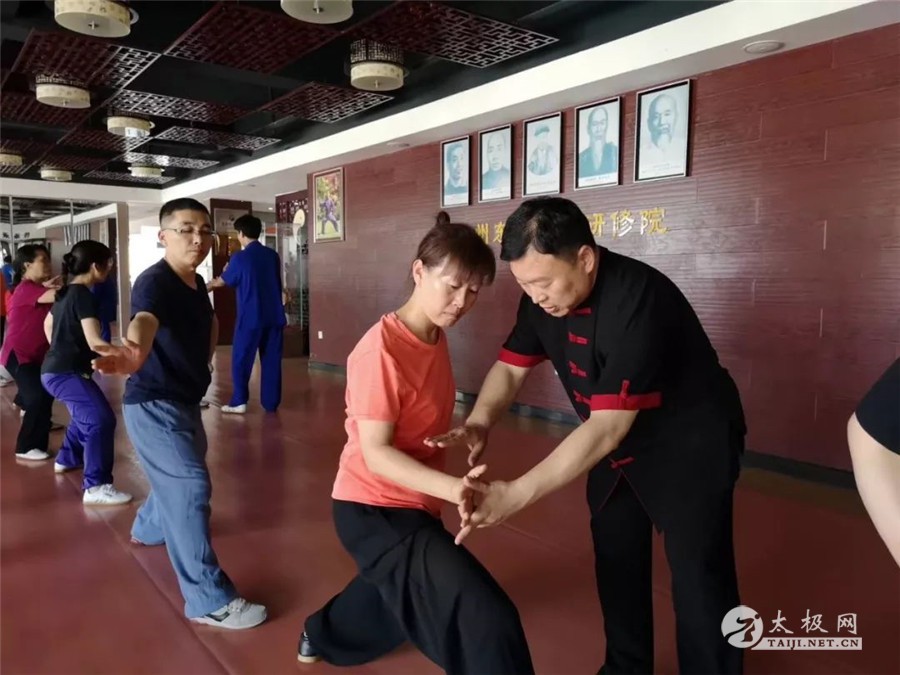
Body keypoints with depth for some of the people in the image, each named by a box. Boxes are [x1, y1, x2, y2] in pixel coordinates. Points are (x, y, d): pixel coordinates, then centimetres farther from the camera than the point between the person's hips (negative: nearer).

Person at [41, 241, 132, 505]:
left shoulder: (66, 292, 11)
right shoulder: (83, 295, -18)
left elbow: (48, 324, 27)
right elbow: (95, 342, -27)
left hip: (54, 369, 11)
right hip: (66, 373, -11)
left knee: (86, 414, 30)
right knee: (101, 420, -19)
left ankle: (67, 459, 48)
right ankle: (95, 487, -20)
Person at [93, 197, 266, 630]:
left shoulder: (198, 283, 4)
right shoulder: (154, 282, -23)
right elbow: (145, 320, -47)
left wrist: (204, 360, 16)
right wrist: (135, 351, -68)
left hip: (185, 401, 10)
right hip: (153, 405, -9)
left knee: (178, 479, 28)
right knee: (191, 487, -15)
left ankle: (149, 528, 58)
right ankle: (209, 600, -9)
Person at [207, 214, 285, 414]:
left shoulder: (240, 258, -6)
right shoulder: (272, 255, 6)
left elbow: (222, 281, 9)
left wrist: (205, 286, 29)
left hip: (250, 317, -4)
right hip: (274, 315, 5)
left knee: (241, 360, 7)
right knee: (272, 360, 8)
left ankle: (239, 402, 9)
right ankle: (271, 403, 11)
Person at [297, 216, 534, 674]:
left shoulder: (437, 338, 1)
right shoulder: (381, 350, -26)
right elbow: (375, 454, -27)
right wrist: (450, 488, -38)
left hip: (412, 502, 9)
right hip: (375, 509, -9)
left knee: (397, 590, 36)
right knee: (490, 622, -20)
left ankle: (322, 637, 64)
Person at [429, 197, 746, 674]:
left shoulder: (637, 301, -36)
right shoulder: (543, 297, -13)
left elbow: (609, 425, -38)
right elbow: (511, 366, -4)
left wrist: (518, 494, -41)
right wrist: (480, 422, -25)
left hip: (691, 445, -7)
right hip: (617, 443, 7)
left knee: (697, 576, -1)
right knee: (615, 560, 16)